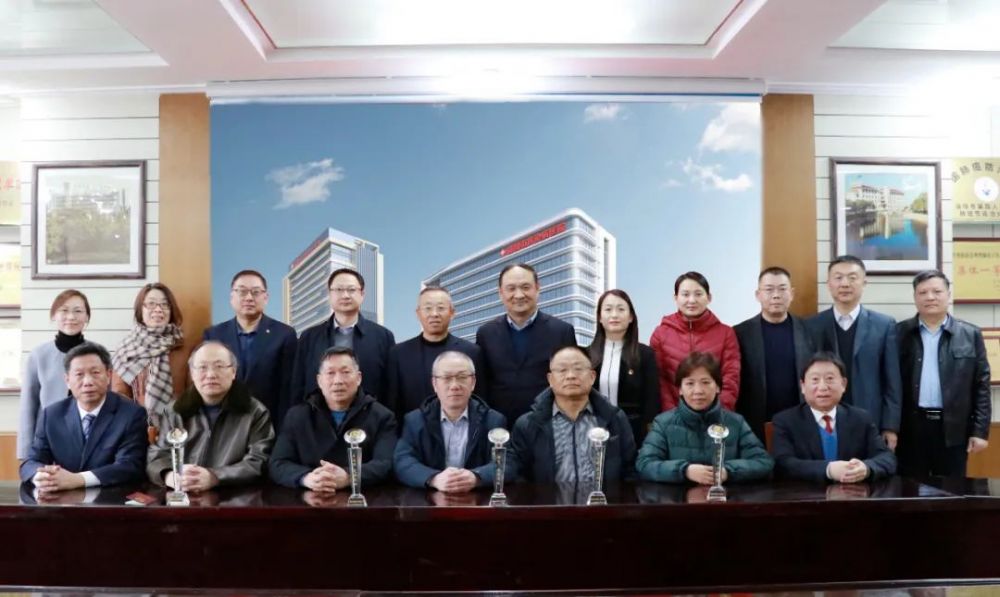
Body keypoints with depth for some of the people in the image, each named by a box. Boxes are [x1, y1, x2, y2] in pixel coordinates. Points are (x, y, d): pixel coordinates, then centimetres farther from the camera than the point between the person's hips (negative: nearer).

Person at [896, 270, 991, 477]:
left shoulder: (970, 335, 4)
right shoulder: (899, 333, 2)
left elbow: (981, 385, 3)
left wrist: (980, 430, -1)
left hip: (953, 429, 1)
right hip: (910, 428, 0)